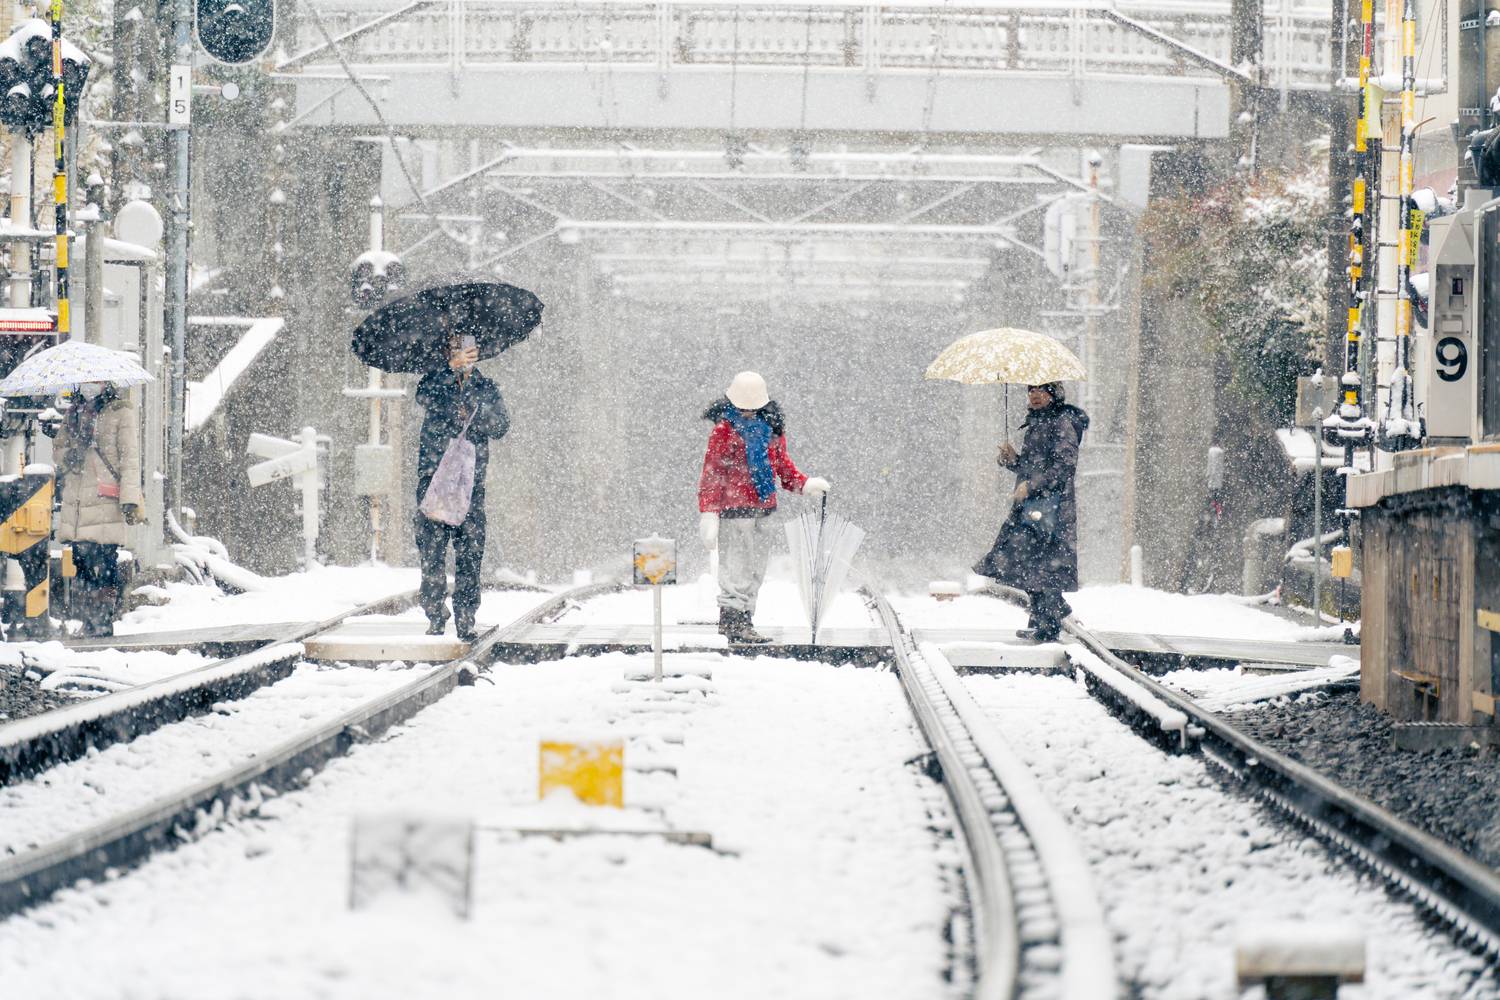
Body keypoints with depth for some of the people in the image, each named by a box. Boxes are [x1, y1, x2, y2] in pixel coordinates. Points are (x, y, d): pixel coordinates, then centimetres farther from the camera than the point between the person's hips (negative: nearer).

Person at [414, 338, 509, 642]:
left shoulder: (486, 388, 11)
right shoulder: (436, 381, 7)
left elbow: (500, 428, 0)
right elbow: (423, 396, -17)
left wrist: (476, 412, -20)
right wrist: (452, 369, -32)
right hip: (433, 477, -1)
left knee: (470, 551, -5)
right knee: (431, 549, -2)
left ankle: (466, 620, -1)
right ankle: (435, 617, 7)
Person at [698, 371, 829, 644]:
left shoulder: (771, 426, 10)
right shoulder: (725, 428, -9)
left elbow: (782, 463, 23)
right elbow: (712, 473, -10)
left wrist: (805, 484, 8)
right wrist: (708, 513, -16)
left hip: (762, 506, 7)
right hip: (734, 507, -7)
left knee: (755, 570, 12)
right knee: (736, 567, -8)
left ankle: (741, 620, 20)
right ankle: (734, 621, -5)